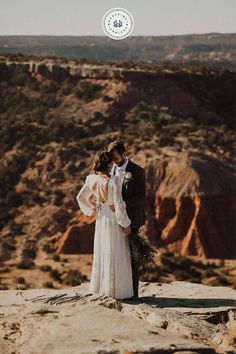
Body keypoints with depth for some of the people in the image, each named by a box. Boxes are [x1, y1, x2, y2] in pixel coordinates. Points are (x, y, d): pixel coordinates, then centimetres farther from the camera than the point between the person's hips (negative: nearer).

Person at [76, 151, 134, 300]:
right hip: (114, 219, -6)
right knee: (116, 255, 3)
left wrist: (93, 209, 13)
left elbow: (80, 197, 7)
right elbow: (118, 204, -20)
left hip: (101, 219, 6)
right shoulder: (114, 181, -22)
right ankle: (117, 289, 9)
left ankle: (100, 287, 25)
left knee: (102, 252, 17)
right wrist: (126, 224, -11)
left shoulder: (92, 179, -4)